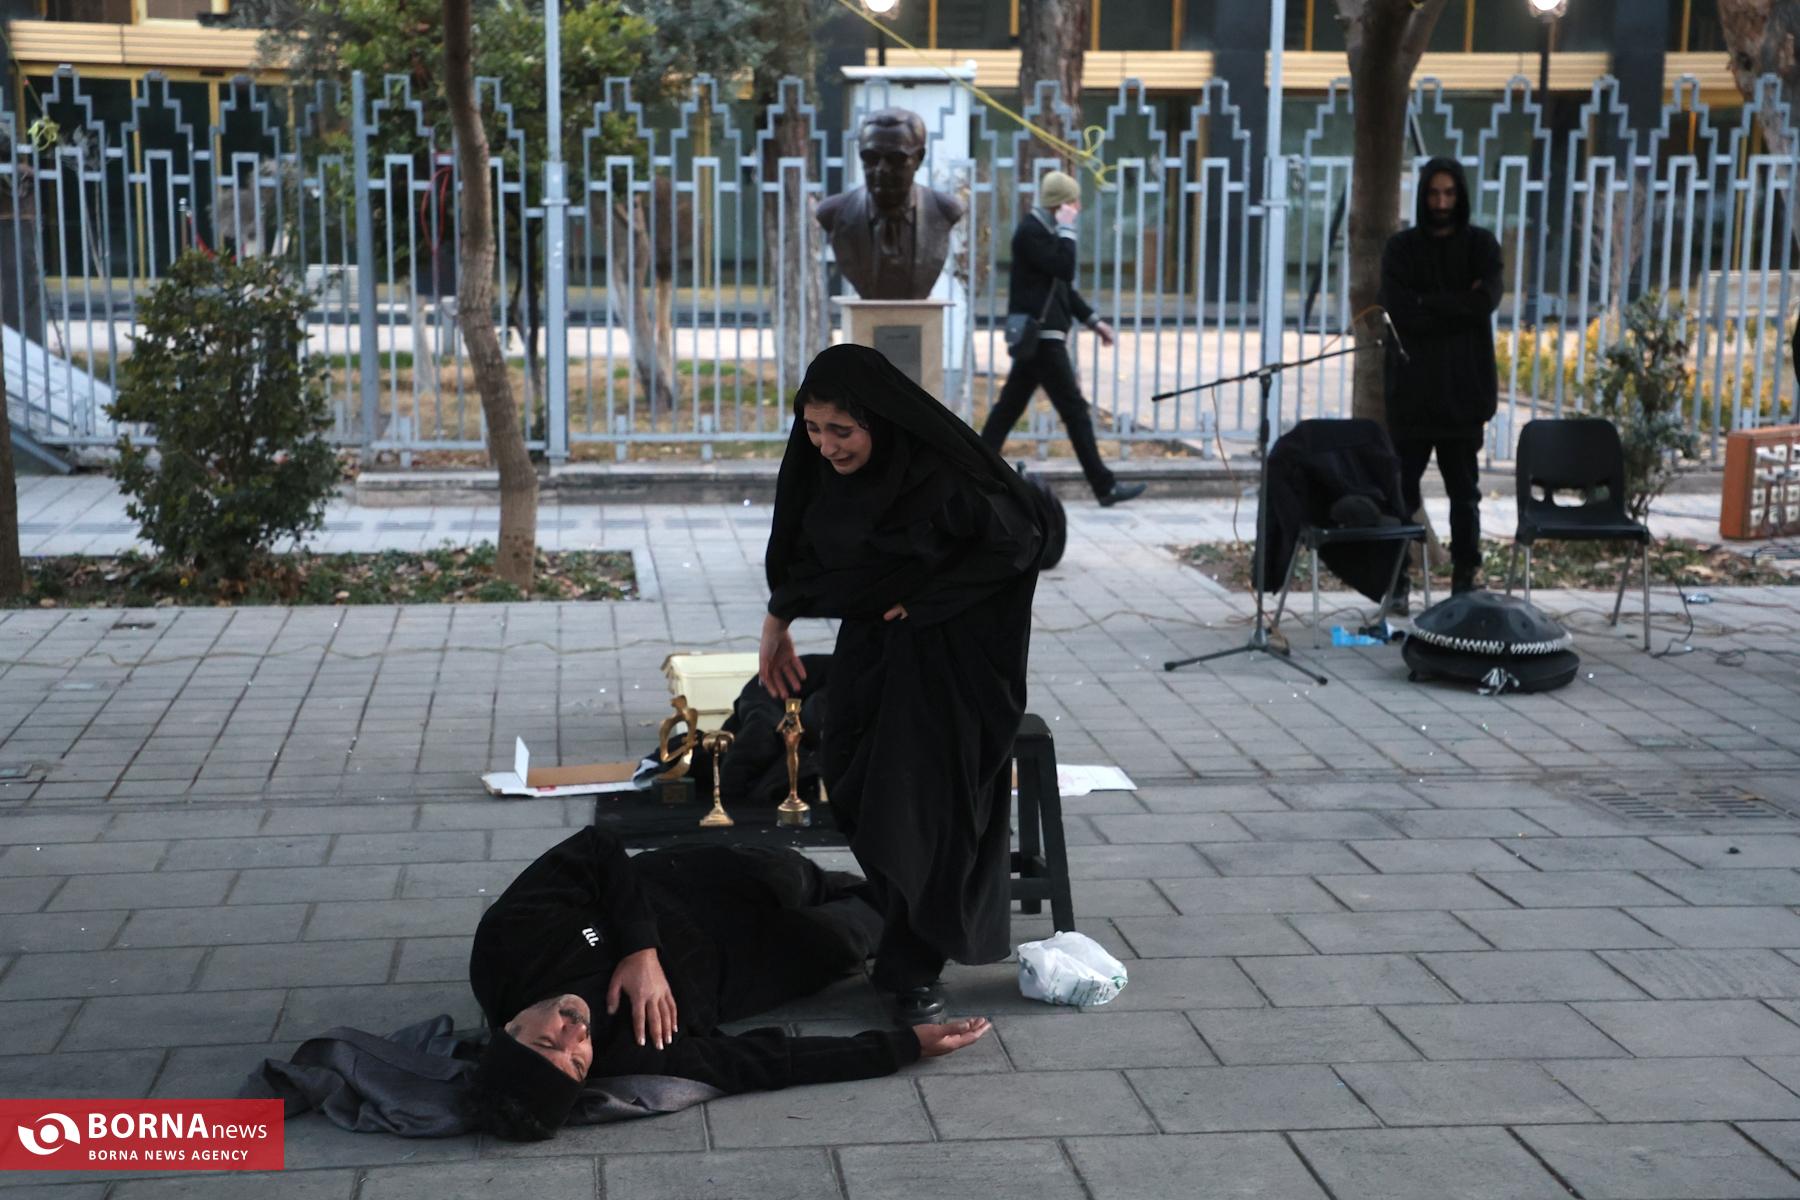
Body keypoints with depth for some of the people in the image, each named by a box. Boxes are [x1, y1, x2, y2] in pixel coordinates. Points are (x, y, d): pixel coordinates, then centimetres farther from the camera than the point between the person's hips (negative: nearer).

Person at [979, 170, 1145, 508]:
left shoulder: (1043, 230, 18)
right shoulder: (1031, 232, -14)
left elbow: (1061, 285, 23)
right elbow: (1064, 269, -25)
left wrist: (1092, 320, 19)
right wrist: (1067, 230, -16)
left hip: (1036, 336, 10)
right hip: (1041, 335, -10)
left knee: (1010, 404, 10)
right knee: (1074, 409, -7)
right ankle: (1104, 486, -5)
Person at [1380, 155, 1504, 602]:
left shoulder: (1481, 245, 7)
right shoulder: (1401, 247, 5)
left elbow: (1485, 301, -10)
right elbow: (1399, 310, -9)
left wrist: (1428, 305, -10)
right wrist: (1458, 306, -9)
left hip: (1464, 386, 1)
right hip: (1412, 386, -1)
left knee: (1464, 489, 6)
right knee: (1403, 488, -2)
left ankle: (1465, 579, 13)